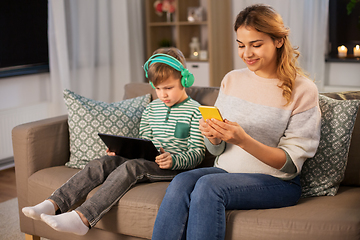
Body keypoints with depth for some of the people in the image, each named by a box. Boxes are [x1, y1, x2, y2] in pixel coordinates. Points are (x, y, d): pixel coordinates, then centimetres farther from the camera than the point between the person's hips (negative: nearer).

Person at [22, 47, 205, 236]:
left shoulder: (194, 111, -2)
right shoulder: (151, 109, 17)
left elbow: (197, 153, -6)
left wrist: (173, 160, -25)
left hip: (176, 167, -6)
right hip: (147, 161, 6)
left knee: (130, 167, -33)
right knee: (101, 163, -18)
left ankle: (83, 218, -46)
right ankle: (54, 204, -28)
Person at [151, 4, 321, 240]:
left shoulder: (303, 90, -6)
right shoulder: (232, 80, 8)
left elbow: (291, 164, -11)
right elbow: (217, 150, 11)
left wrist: (243, 140, -25)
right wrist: (213, 137, -13)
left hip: (277, 183, -4)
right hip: (227, 171, 4)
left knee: (208, 185, -31)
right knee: (181, 183, -27)